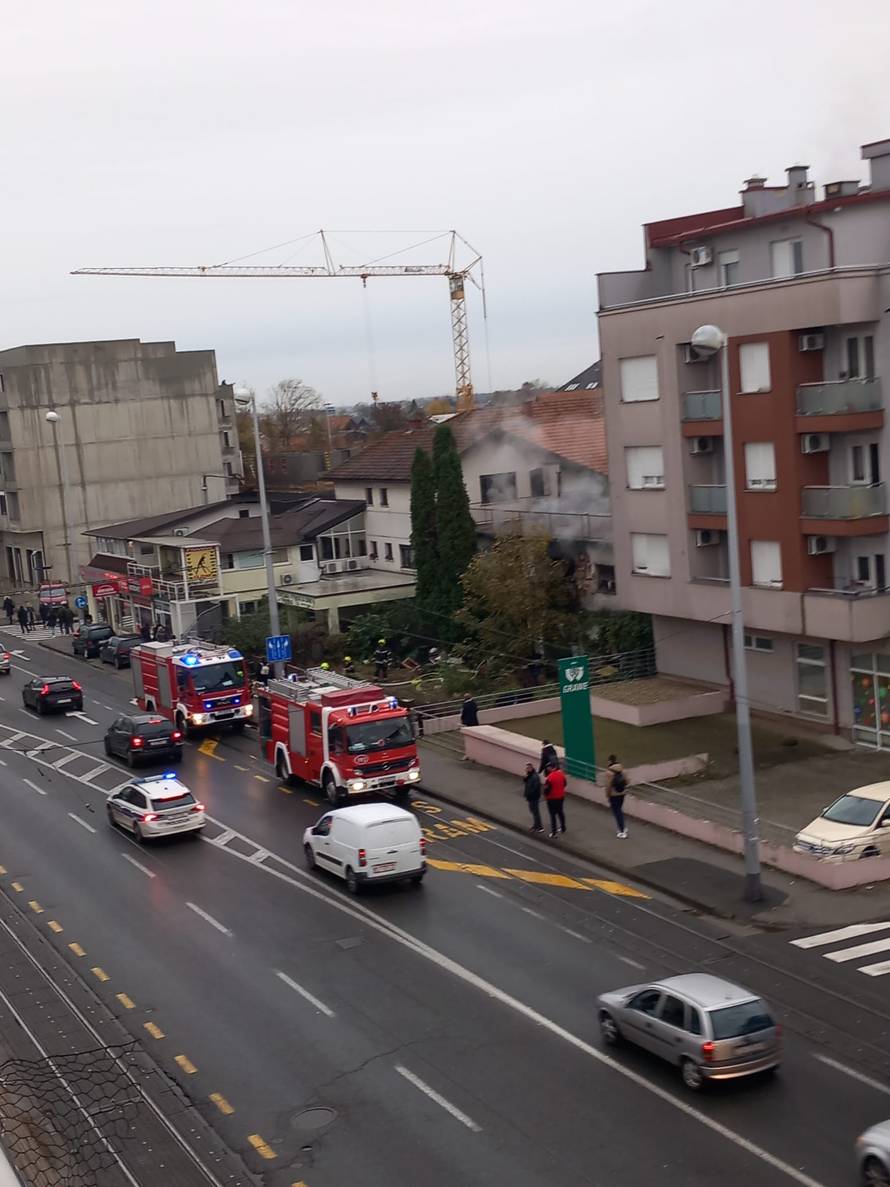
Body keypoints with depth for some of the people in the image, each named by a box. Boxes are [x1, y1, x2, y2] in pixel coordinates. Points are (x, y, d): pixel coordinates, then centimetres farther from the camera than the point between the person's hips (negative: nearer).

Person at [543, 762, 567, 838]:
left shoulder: (549, 778, -25)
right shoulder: (561, 774, -5)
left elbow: (547, 789, -20)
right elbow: (564, 784, 9)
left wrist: (545, 795, -2)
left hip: (552, 798, -6)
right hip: (561, 797, 6)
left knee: (553, 815, 2)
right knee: (560, 812, 21)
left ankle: (553, 832, 5)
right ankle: (563, 828, 33)